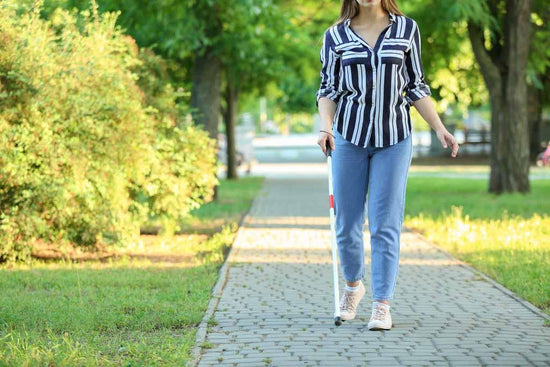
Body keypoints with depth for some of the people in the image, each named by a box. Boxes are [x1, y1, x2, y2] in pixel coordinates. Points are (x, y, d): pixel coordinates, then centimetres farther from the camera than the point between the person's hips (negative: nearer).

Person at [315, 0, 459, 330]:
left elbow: (416, 86, 9)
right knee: (347, 223, 5)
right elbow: (328, 89, 6)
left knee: (386, 224, -5)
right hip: (349, 136, 1)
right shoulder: (336, 36, 4)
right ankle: (353, 285, 30)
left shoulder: (407, 29, 4)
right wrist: (325, 126, -11)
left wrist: (439, 128, 1)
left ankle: (382, 305, -1)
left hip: (394, 138, -1)